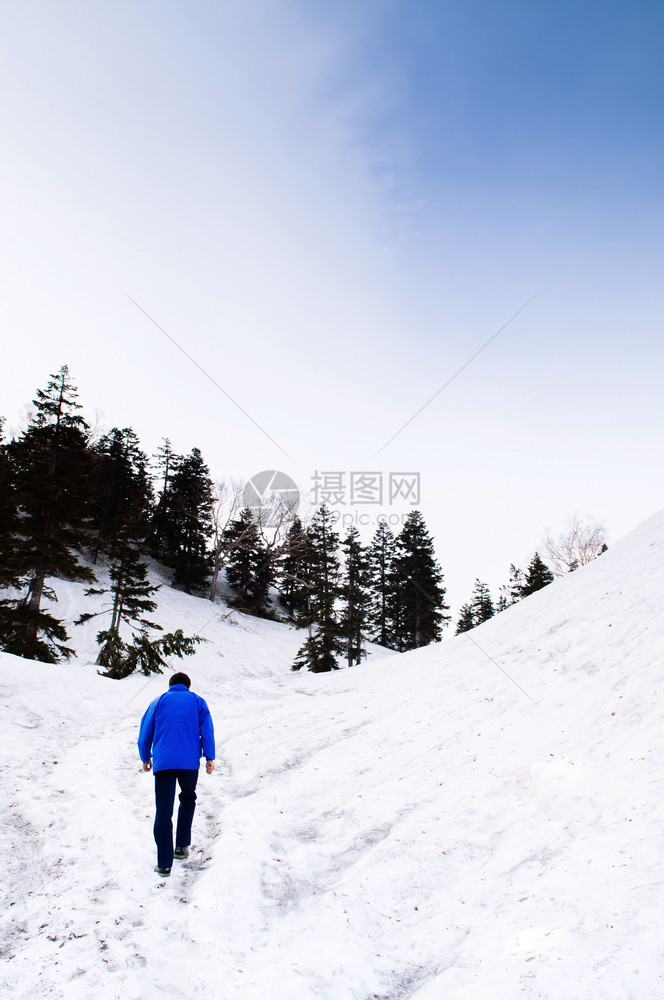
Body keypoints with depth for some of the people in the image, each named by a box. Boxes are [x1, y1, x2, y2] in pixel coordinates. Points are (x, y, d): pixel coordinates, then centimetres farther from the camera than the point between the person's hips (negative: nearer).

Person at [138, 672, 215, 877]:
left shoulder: (159, 701, 16)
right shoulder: (197, 701, 15)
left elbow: (145, 734, 15)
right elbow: (207, 730, 4)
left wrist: (146, 758, 27)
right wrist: (209, 758, 5)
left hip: (163, 762, 0)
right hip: (189, 761, 1)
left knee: (163, 813, 3)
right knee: (188, 798, 25)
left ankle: (164, 864, 2)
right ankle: (182, 845, 21)